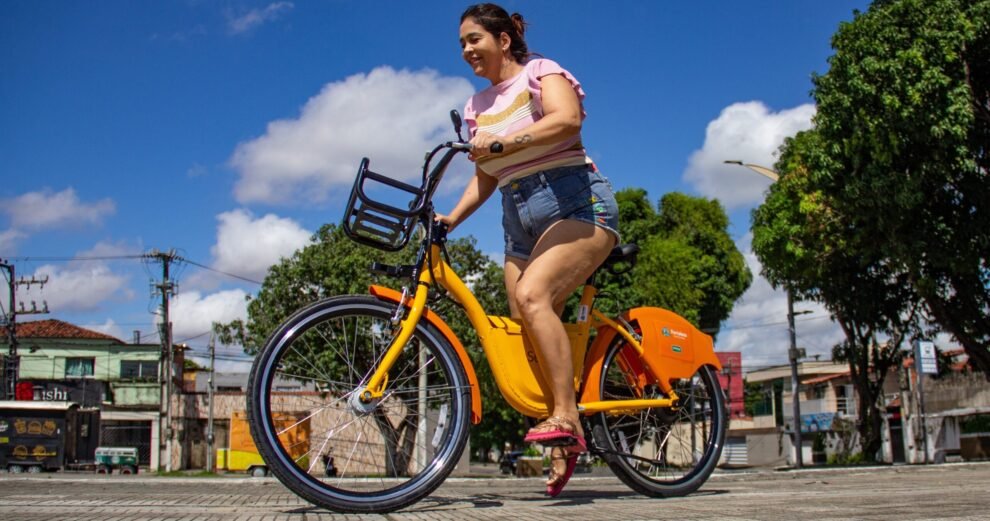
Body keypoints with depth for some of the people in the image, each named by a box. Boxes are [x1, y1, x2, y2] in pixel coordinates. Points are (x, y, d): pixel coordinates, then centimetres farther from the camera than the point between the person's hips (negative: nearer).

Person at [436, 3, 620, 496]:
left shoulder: (540, 71, 1)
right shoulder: (477, 105, 19)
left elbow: (568, 120, -20)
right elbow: (484, 176, 17)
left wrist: (502, 142, -29)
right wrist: (452, 218, 1)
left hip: (576, 204, -7)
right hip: (521, 222, 7)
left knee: (532, 294, -30)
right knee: (528, 329, -3)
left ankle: (567, 418, -28)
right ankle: (562, 450, 4)